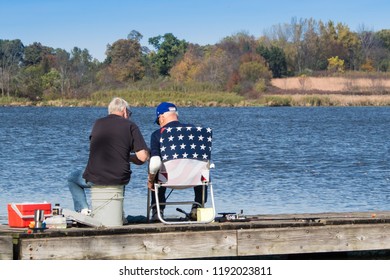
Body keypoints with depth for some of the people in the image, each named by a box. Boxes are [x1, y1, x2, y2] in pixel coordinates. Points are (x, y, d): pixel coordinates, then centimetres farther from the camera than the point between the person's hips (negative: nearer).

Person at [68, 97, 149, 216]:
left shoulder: (98, 123, 7)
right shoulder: (130, 125, -3)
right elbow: (143, 157, -9)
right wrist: (128, 157, 13)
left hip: (94, 178, 0)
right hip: (119, 179, 0)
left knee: (72, 178, 32)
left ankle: (83, 209, 13)